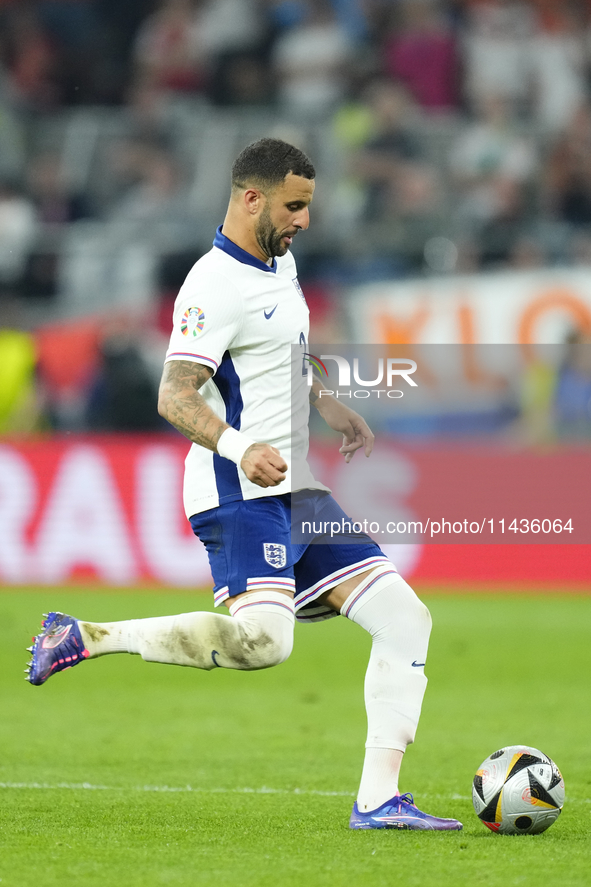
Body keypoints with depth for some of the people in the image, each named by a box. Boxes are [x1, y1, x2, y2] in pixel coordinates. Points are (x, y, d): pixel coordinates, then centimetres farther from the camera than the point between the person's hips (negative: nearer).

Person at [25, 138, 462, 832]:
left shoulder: (279, 266, 16)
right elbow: (175, 396, -24)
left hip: (296, 490, 10)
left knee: (404, 619, 2)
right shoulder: (216, 285, -14)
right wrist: (239, 448, -38)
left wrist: (329, 409, 34)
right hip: (241, 494, -10)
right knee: (262, 637, -30)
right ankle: (85, 639, -15)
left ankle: (377, 801, 3)